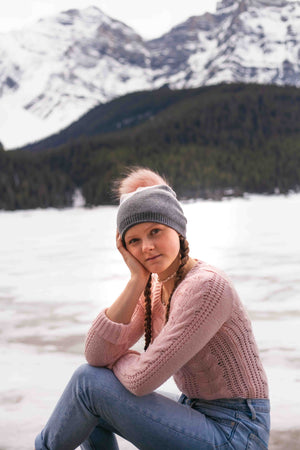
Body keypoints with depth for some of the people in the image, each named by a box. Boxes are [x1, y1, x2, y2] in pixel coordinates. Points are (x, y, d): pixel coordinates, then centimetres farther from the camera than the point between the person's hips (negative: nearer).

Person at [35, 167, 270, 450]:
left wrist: (119, 359, -2)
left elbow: (142, 379, -24)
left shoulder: (205, 286, -23)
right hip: (199, 415, 8)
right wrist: (137, 279, -13)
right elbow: (96, 356, -10)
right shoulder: (153, 287, 2)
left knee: (90, 382, -9)